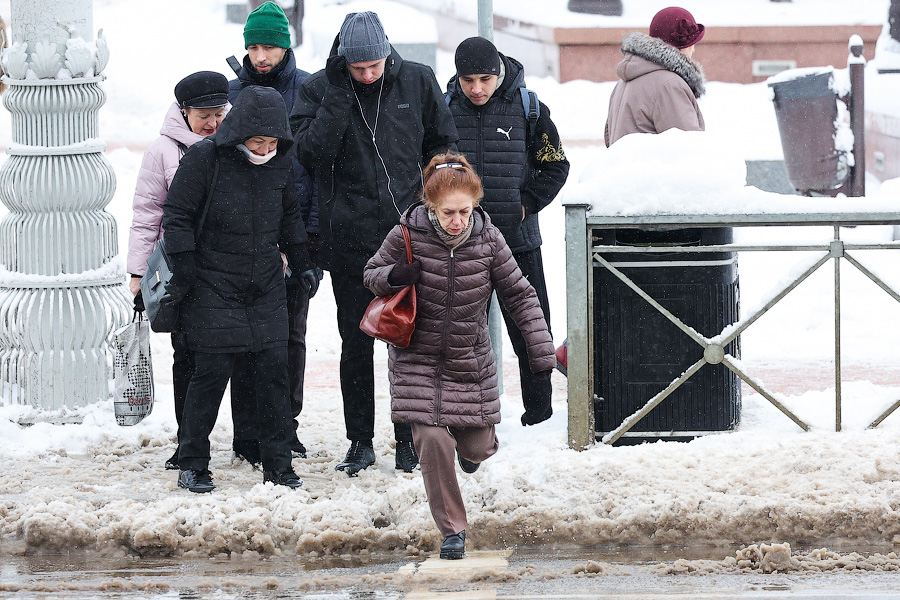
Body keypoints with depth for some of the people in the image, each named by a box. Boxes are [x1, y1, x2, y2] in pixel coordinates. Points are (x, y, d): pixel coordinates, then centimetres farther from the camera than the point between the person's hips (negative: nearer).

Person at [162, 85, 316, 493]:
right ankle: (192, 465, 7)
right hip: (214, 288, -5)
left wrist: (301, 262, 18)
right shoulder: (204, 159, -12)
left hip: (267, 290, 5)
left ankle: (277, 464, 9)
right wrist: (184, 271, -10)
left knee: (273, 370, 1)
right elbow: (177, 215, -8)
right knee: (211, 373, -5)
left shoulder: (280, 164, 4)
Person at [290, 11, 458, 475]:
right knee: (356, 342, 4)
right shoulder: (319, 90, -3)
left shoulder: (418, 82, 1)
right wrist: (339, 91, -19)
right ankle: (360, 442, 12)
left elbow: (442, 143, 13)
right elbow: (312, 152, -16)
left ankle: (409, 438, 14)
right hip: (350, 239, -1)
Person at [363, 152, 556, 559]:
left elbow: (519, 296, -3)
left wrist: (541, 350, -8)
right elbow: (371, 273, 3)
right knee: (433, 441, -15)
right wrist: (393, 277, -22)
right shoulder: (408, 236, -14)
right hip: (419, 362, -2)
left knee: (477, 447, 9)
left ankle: (469, 445, 51)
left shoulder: (488, 240, -11)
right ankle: (452, 530, 1)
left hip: (472, 363, 2)